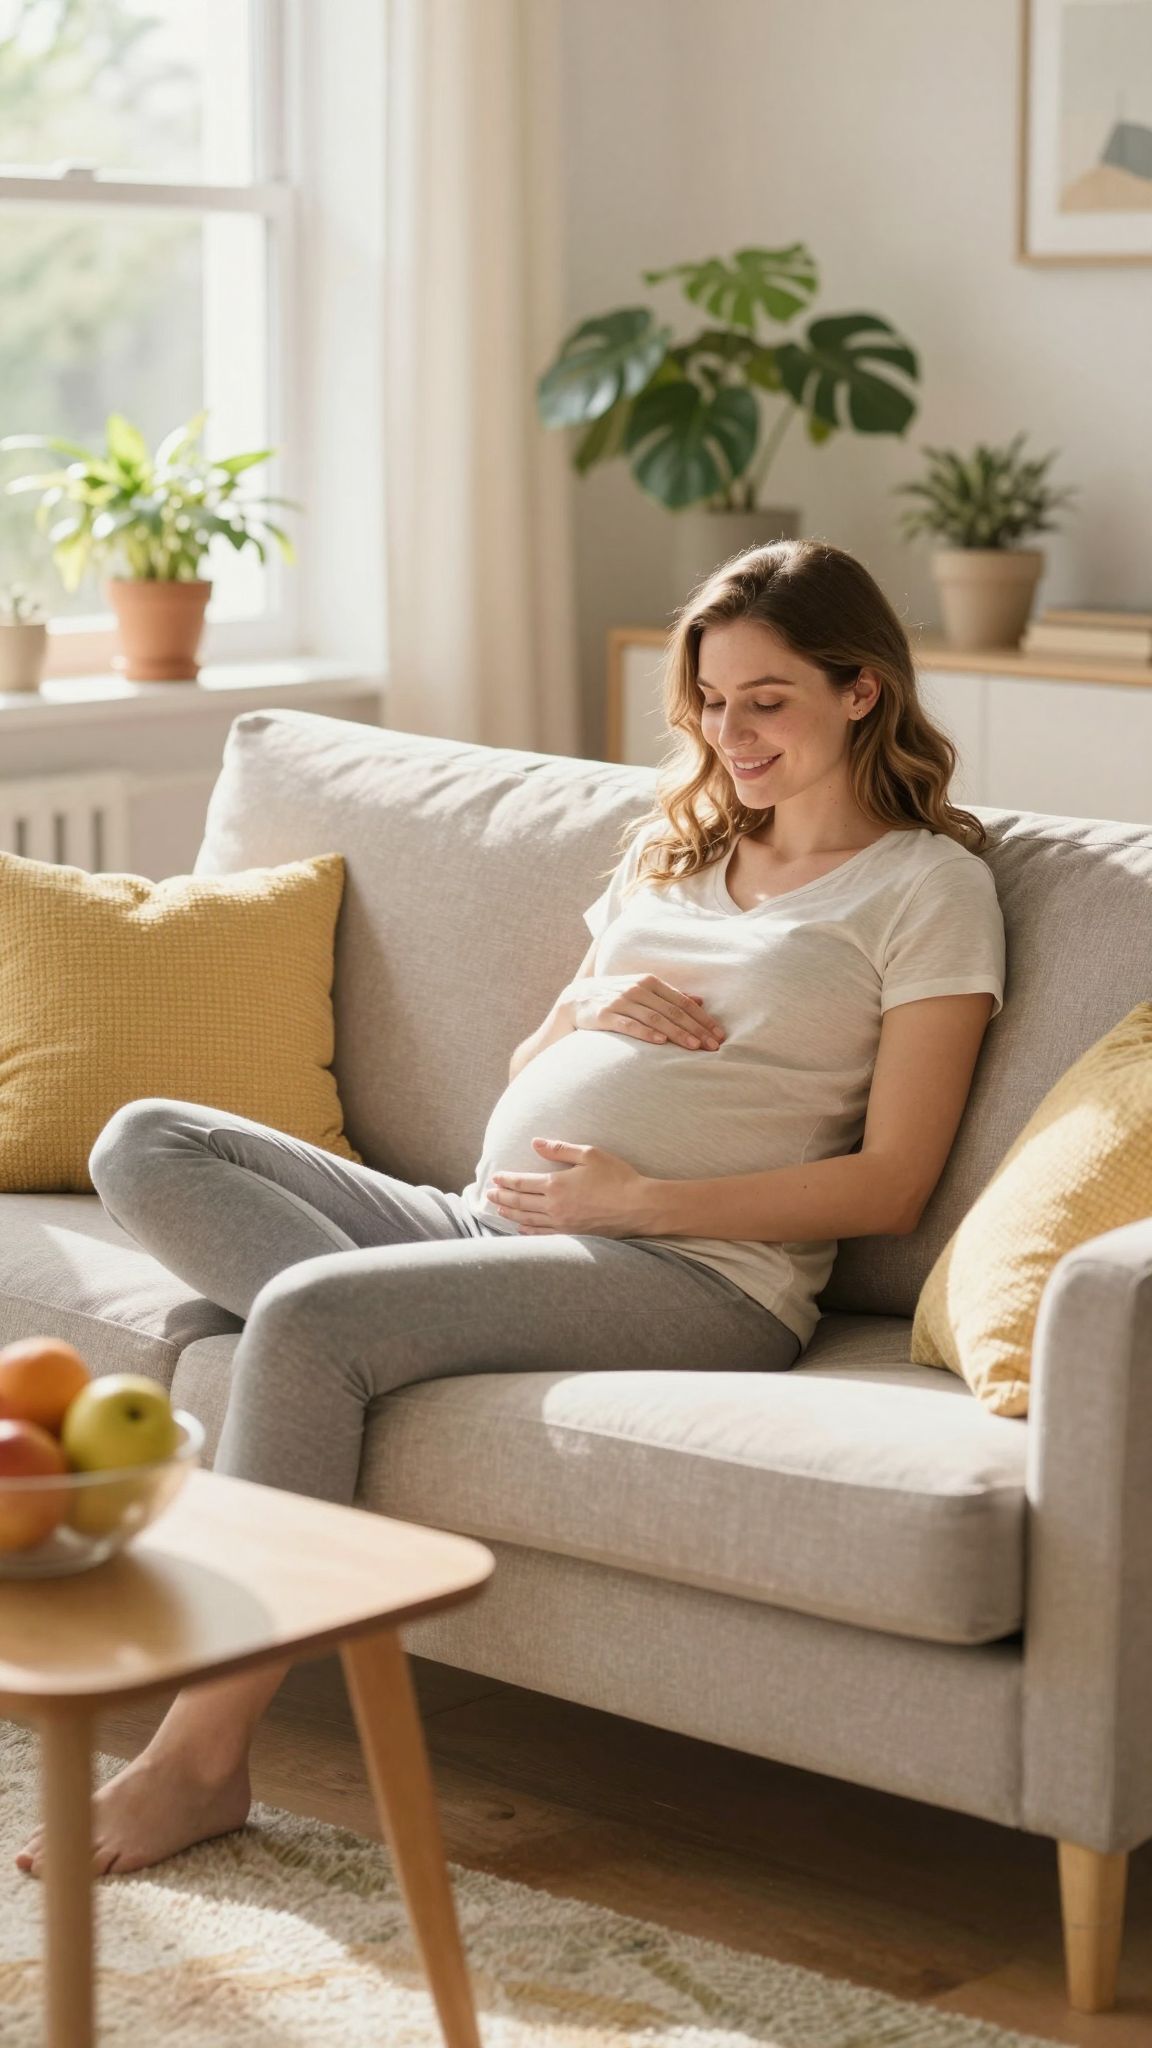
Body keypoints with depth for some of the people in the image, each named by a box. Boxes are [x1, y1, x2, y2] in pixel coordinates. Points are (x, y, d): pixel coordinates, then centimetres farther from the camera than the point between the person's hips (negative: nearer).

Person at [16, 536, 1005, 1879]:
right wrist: (586, 1008, 1)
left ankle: (201, 1755, -24)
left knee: (310, 1310, -31)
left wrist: (633, 1197, -14)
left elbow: (890, 1186, -5)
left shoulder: (927, 883, 4)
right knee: (147, 1144, -8)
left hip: (695, 1273, -8)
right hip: (492, 1217, 8)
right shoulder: (673, 850, 25)